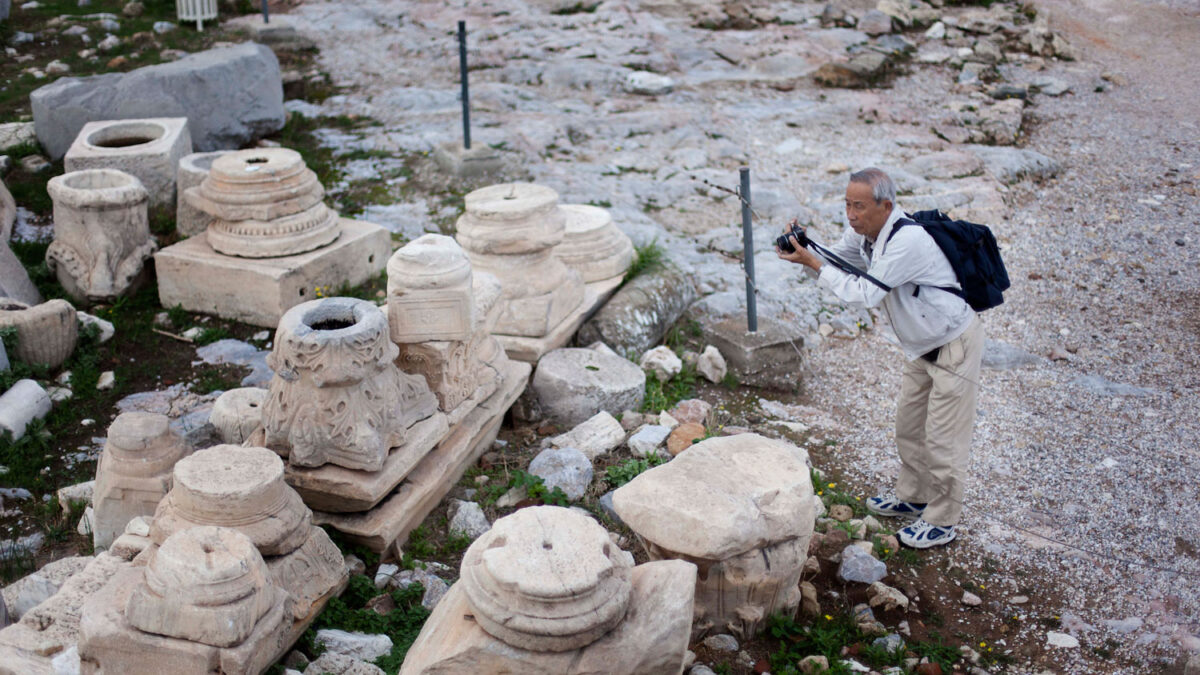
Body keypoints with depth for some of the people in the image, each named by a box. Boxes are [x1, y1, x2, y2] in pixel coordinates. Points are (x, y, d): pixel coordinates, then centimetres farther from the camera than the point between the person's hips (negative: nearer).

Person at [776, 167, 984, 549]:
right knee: (908, 424, 20)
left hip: (955, 346, -9)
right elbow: (833, 259, 8)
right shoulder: (864, 234, -4)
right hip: (924, 346, 9)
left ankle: (942, 522, 14)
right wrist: (804, 246, -14)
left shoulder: (908, 240, -32)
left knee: (943, 437, -1)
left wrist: (813, 264, -30)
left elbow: (866, 294, -33)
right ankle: (912, 497, 39)